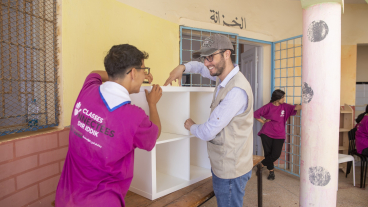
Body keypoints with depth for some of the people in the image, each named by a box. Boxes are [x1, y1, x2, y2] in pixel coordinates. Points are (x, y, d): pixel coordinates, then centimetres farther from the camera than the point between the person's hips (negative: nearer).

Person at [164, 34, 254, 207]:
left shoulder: (236, 90, -29)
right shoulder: (224, 76, 0)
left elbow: (208, 132, -25)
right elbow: (202, 68, 22)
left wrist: (191, 126, -3)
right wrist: (182, 67, 1)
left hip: (230, 169, -9)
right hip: (221, 163, 9)